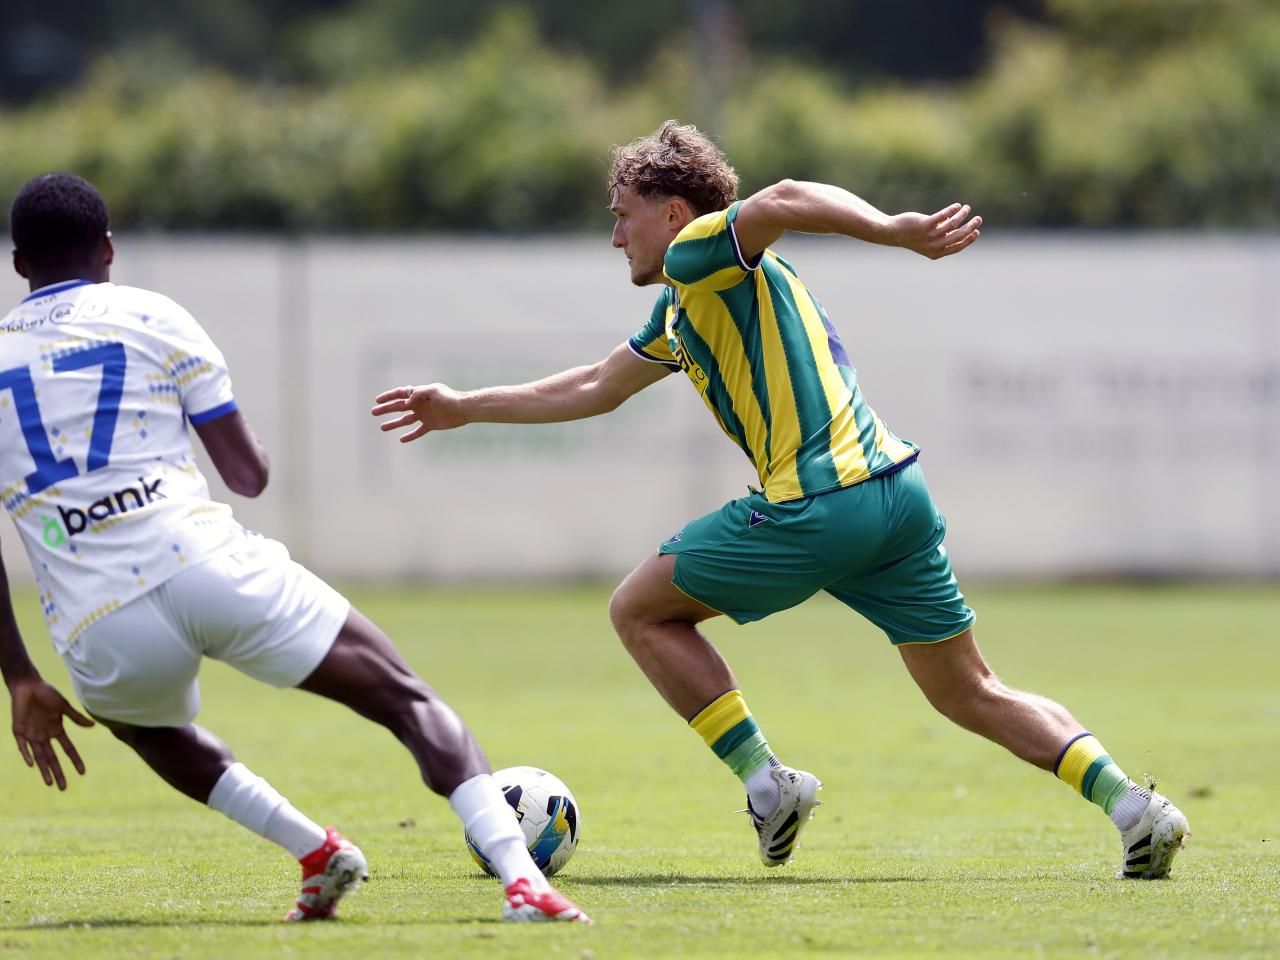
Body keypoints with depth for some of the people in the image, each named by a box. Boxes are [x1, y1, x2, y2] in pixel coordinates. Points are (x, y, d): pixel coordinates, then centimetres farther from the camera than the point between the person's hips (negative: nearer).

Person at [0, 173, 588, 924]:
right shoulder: (149, 317, 12)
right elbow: (249, 475, 11)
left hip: (99, 630, 2)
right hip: (206, 567, -2)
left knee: (144, 722, 37)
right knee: (408, 699, 6)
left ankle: (316, 851, 21)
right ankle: (522, 876, -16)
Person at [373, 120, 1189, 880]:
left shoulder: (698, 257, 0)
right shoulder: (681, 310, 27)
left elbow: (785, 201, -21)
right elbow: (594, 389, 39)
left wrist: (894, 230, -33)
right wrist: (465, 408, 43)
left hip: (818, 507, -9)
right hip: (900, 490, 9)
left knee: (642, 612, 10)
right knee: (973, 695, 11)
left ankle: (765, 781, 2)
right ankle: (1130, 804, -4)